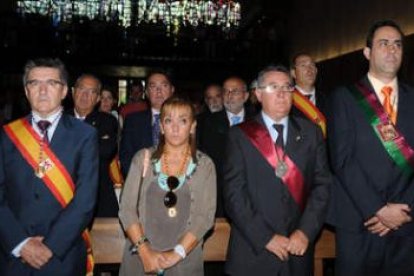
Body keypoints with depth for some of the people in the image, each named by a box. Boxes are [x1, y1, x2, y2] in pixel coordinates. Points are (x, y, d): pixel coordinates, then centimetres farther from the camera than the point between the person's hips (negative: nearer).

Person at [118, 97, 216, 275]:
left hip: (185, 260, 0)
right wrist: (144, 250, -14)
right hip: (140, 257, 1)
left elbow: (205, 216, -8)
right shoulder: (143, 158, -1)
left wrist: (177, 253, -17)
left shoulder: (205, 165, -3)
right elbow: (127, 208, -4)